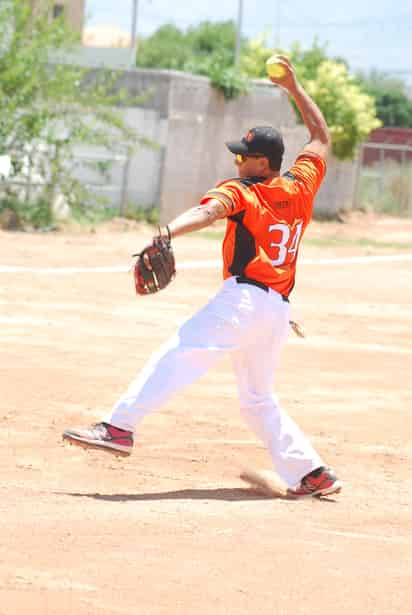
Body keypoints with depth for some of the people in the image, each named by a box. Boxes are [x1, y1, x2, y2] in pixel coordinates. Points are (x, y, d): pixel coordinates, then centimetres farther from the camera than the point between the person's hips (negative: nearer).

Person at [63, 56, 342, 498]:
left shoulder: (240, 192, 0)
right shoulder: (300, 186, 16)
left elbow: (208, 212, -22)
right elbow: (322, 138, 32)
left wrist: (167, 234, -40)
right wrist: (293, 87, 36)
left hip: (244, 297, -7)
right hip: (280, 312, 7)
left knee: (177, 357, -20)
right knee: (258, 399, 20)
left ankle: (119, 426, -36)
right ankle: (311, 473, 15)